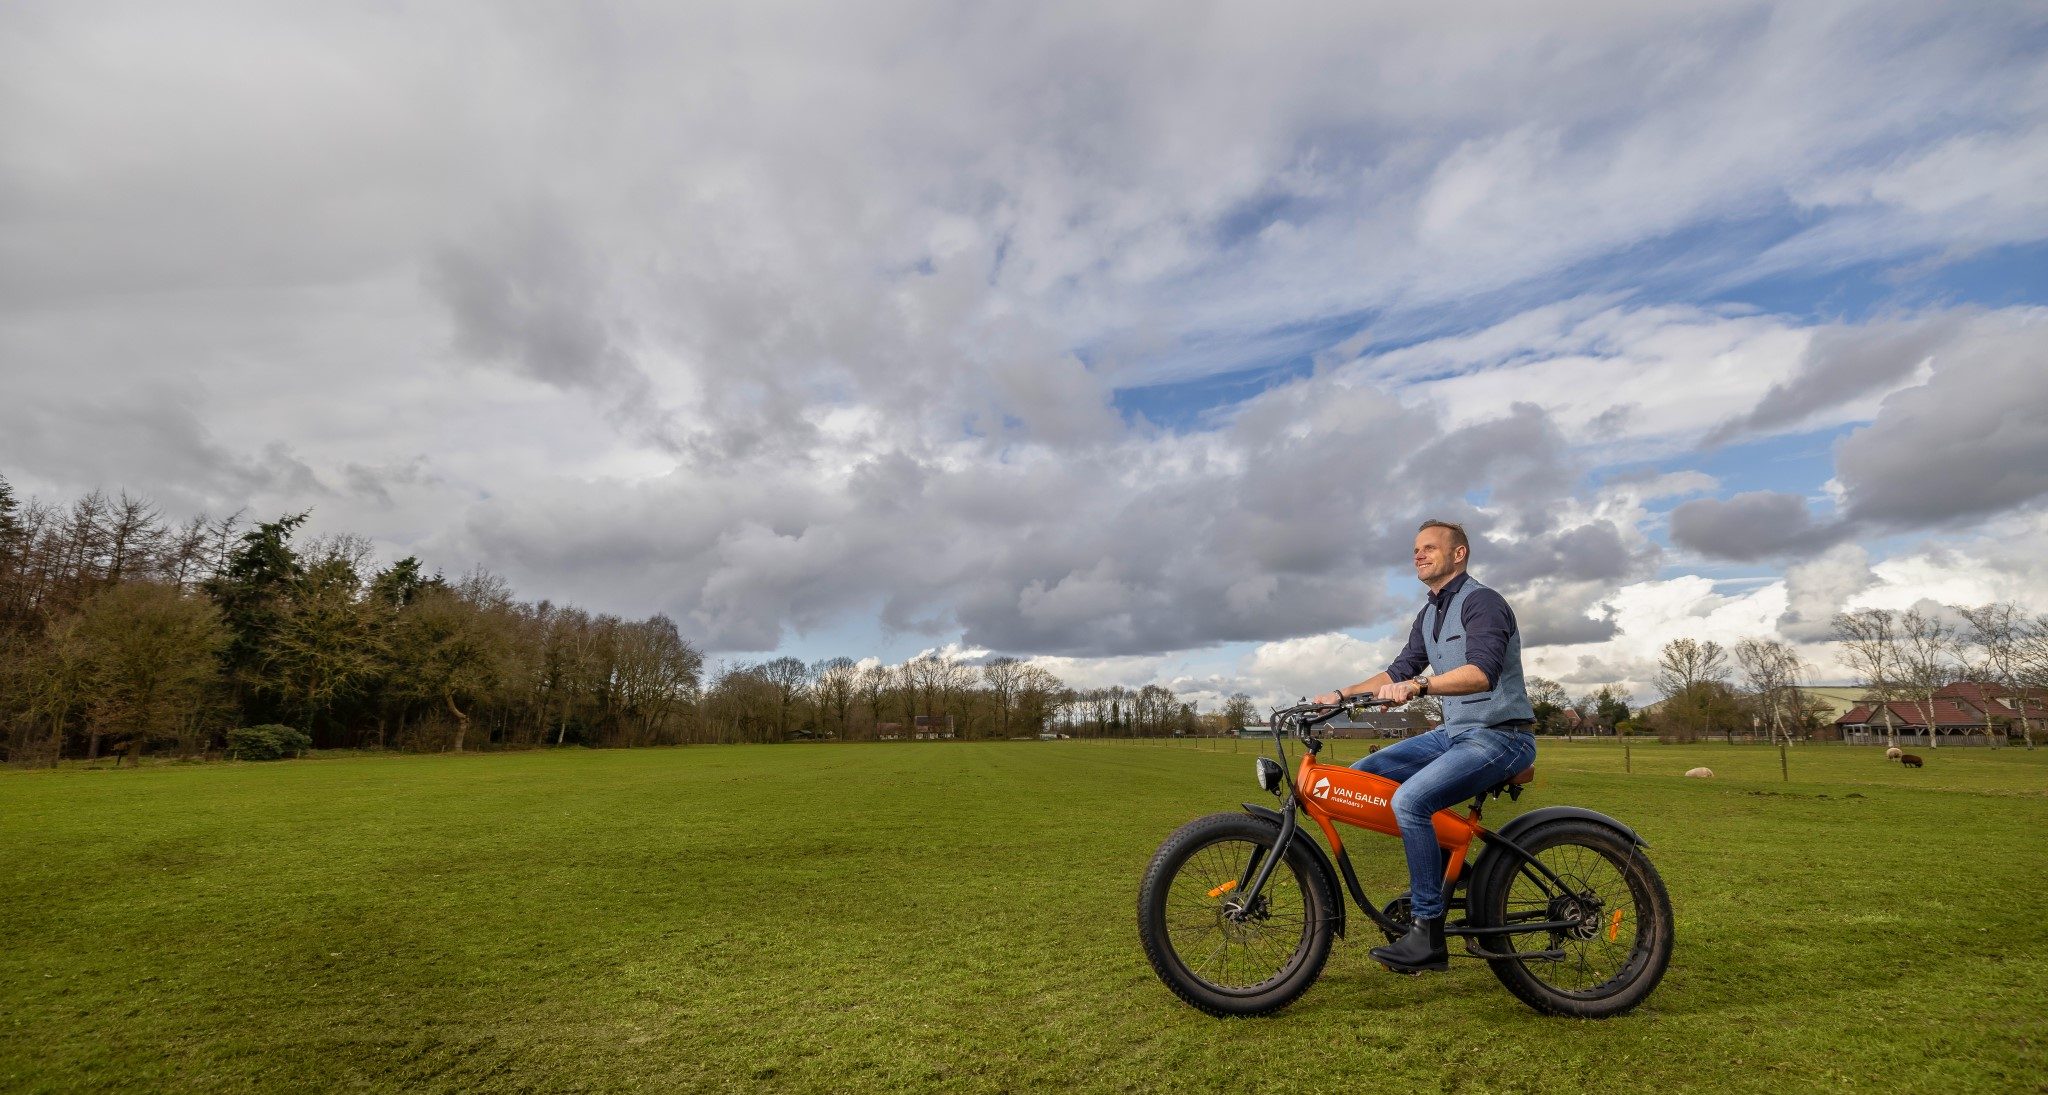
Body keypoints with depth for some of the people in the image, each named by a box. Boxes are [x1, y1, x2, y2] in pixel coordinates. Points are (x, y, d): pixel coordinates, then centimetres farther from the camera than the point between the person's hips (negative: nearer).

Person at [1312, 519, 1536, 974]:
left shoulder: (1482, 602, -13)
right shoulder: (1428, 615, 15)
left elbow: (1482, 673, -29)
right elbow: (1401, 669, 19)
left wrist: (1417, 686, -43)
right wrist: (1342, 694, 6)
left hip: (1500, 735, -9)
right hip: (1453, 732, 9)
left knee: (1410, 799, -29)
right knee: (1361, 775, 0)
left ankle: (1429, 934, -17)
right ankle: (1439, 873, 10)